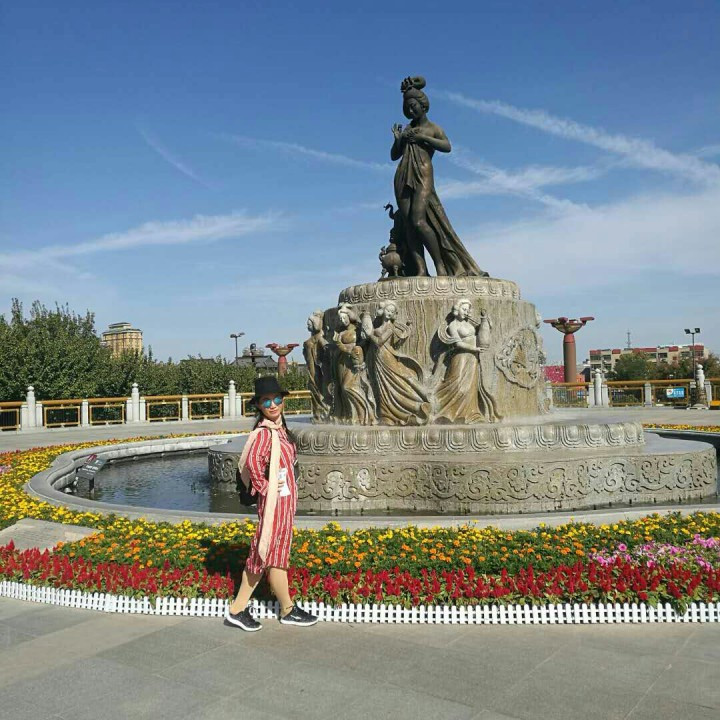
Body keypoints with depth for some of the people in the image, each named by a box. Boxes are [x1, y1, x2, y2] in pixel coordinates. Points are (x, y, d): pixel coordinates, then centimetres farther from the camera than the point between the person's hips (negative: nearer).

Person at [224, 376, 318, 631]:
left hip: (285, 500, 9)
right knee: (275, 555, 6)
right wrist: (265, 487, -22)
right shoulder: (264, 432, -19)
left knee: (262, 554, 14)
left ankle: (237, 610, 23)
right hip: (275, 500, -9)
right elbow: (252, 461, -34)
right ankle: (288, 610, 22)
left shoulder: (279, 428, 10)